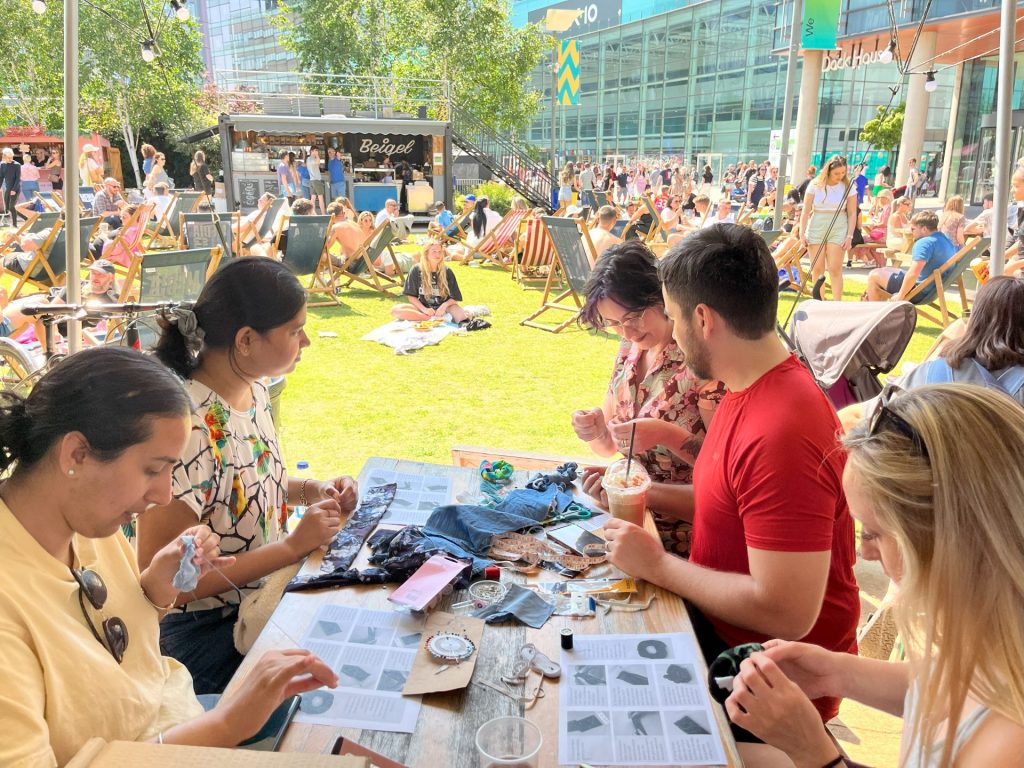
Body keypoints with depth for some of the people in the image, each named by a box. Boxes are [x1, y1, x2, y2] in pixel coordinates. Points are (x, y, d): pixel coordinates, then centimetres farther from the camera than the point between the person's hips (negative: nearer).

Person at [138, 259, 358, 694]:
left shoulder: (253, 388, -1)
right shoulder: (188, 427, -27)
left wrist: (309, 491, -2)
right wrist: (291, 547, -24)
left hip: (263, 600, 7)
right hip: (206, 631, -7)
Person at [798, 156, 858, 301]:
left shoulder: (848, 187, 1)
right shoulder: (815, 185, 0)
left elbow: (852, 213, 2)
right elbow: (805, 211, 2)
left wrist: (849, 236, -4)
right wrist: (802, 233, -3)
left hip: (838, 229, -1)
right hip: (816, 227, 1)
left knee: (835, 268, -8)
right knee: (817, 268, 2)